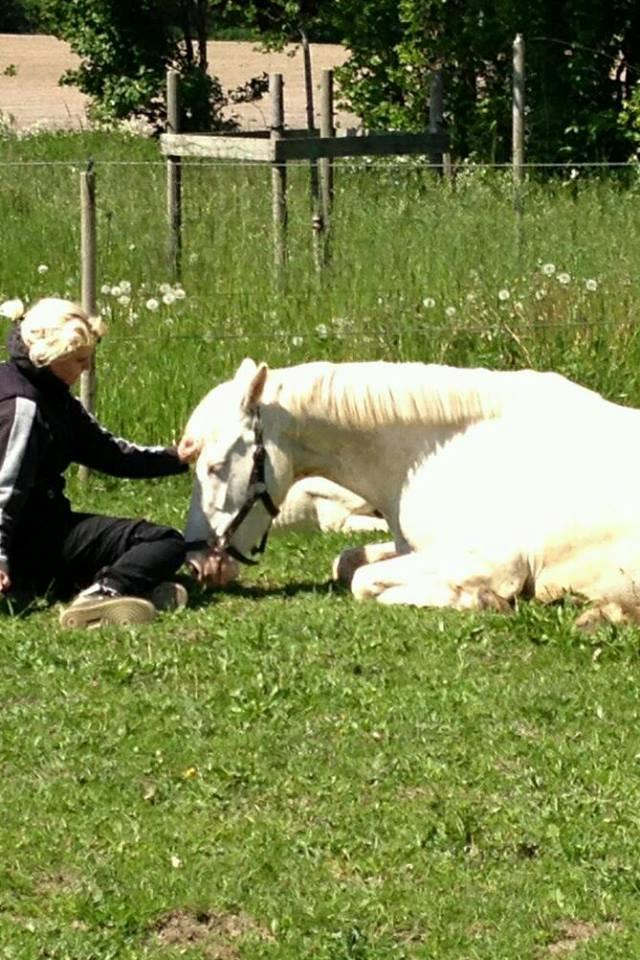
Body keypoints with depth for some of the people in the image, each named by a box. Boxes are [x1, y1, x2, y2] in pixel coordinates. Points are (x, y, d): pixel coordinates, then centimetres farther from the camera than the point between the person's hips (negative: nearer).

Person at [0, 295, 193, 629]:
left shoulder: (52, 398, 14)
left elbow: (110, 452, 13)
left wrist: (175, 458, 3)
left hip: (41, 529, 11)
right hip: (34, 543, -11)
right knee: (166, 544, -12)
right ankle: (101, 594, -36)